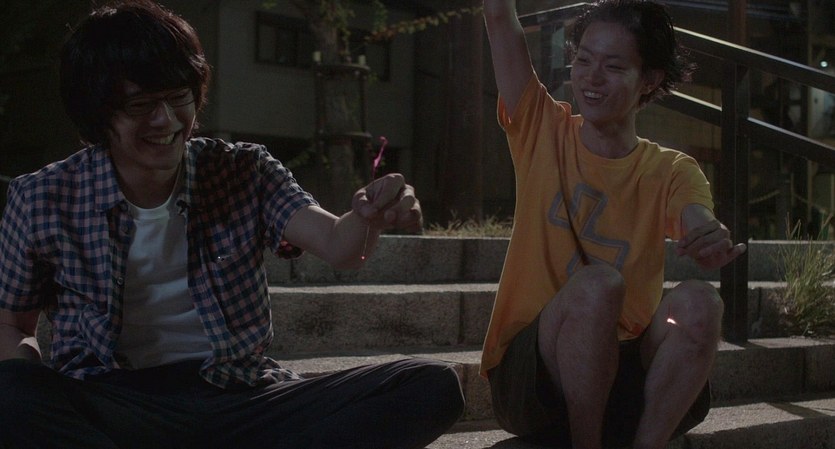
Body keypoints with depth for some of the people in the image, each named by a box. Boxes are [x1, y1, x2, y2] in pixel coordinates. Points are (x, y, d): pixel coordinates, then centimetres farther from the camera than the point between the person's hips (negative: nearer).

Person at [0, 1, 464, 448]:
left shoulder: (245, 173, 5)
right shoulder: (43, 200, 2)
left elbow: (337, 246, -9)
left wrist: (369, 218, -34)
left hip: (238, 398, 2)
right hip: (105, 409, -1)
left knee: (433, 386, -19)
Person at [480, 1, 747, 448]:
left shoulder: (671, 172, 2)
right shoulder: (543, 132, 2)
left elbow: (701, 228, -21)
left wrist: (715, 242, -44)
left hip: (625, 370, 1)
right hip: (532, 374, -1)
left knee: (697, 302, -27)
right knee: (596, 284, -31)